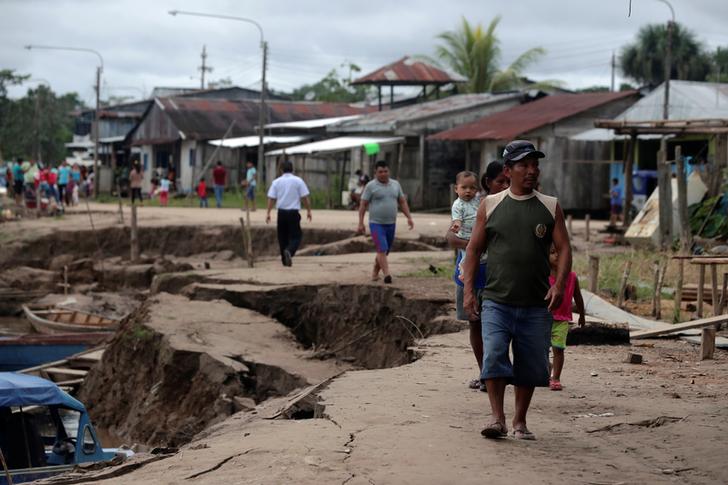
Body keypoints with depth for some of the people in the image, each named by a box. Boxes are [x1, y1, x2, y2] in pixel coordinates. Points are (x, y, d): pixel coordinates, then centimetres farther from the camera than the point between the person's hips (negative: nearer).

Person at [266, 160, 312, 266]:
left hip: (281, 212, 2)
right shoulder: (298, 181, -2)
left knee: (282, 236, 13)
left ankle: (285, 260, 16)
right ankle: (289, 251, -26)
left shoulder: (276, 182, 3)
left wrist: (268, 213, 3)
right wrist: (309, 211, 6)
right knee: (295, 236, 2)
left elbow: (271, 198, 0)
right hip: (293, 212, -2)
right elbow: (305, 198, -3)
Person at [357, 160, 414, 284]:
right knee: (382, 249, -17)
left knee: (384, 251, 12)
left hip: (391, 224, 5)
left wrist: (409, 218, 1)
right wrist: (361, 223, -10)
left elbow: (402, 202, 12)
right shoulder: (371, 186, -6)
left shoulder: (395, 184, 8)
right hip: (376, 224, -5)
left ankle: (375, 272, 29)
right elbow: (363, 205, -5)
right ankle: (387, 275, -24)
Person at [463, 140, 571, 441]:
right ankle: (497, 417, -8)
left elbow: (563, 248, 4)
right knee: (494, 357, -15)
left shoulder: (550, 207, 8)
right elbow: (474, 249, 8)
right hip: (497, 301, -1)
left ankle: (520, 422, 19)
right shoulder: (491, 205, 6)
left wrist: (559, 283, -12)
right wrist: (468, 289, -1)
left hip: (536, 305, 1)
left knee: (531, 365, 6)